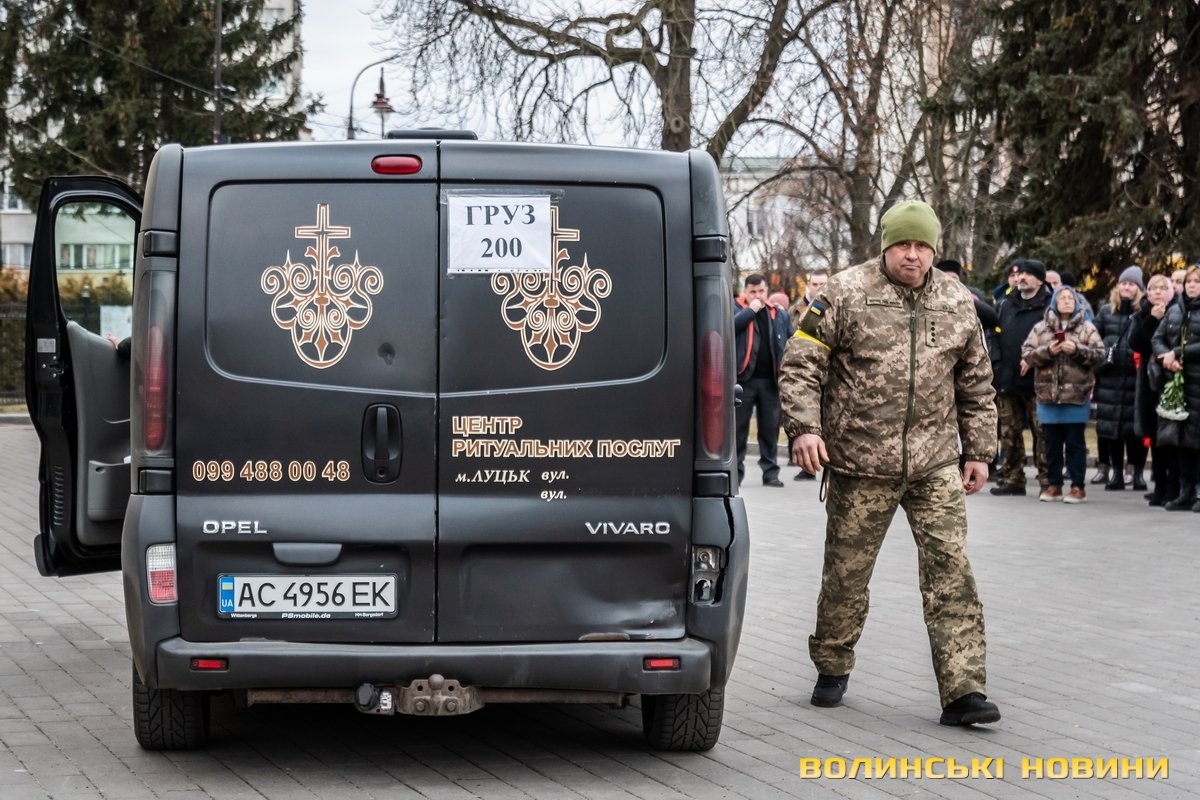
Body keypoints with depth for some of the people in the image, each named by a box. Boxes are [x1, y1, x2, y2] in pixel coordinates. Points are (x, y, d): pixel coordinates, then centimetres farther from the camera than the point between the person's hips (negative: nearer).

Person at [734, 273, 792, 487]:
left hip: (770, 380, 3)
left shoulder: (780, 314, 12)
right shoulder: (736, 308, 2)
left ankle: (770, 472, 14)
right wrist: (751, 310, -14)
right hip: (744, 378, -3)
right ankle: (735, 472, 9)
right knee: (739, 427, 3)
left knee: (770, 428, 8)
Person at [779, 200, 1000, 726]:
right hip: (859, 465, -2)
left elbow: (976, 385, 18)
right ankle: (832, 669, 30)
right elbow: (800, 364, -5)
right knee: (846, 573, 8)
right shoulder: (846, 294, -3)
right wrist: (804, 427, -16)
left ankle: (964, 690, -4)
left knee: (950, 572, -5)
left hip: (935, 466, 2)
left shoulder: (956, 304, 9)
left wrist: (979, 451, 15)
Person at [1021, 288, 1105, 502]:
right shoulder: (1040, 328, 8)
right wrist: (1047, 351, -13)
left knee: (1075, 442, 1)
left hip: (1076, 394, -2)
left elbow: (1099, 354, -2)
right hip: (1048, 394, 2)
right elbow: (1026, 354, 2)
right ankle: (1053, 485, 16)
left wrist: (1077, 350, -16)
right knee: (1052, 443, 7)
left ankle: (1078, 486, 7)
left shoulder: (1087, 328, 4)